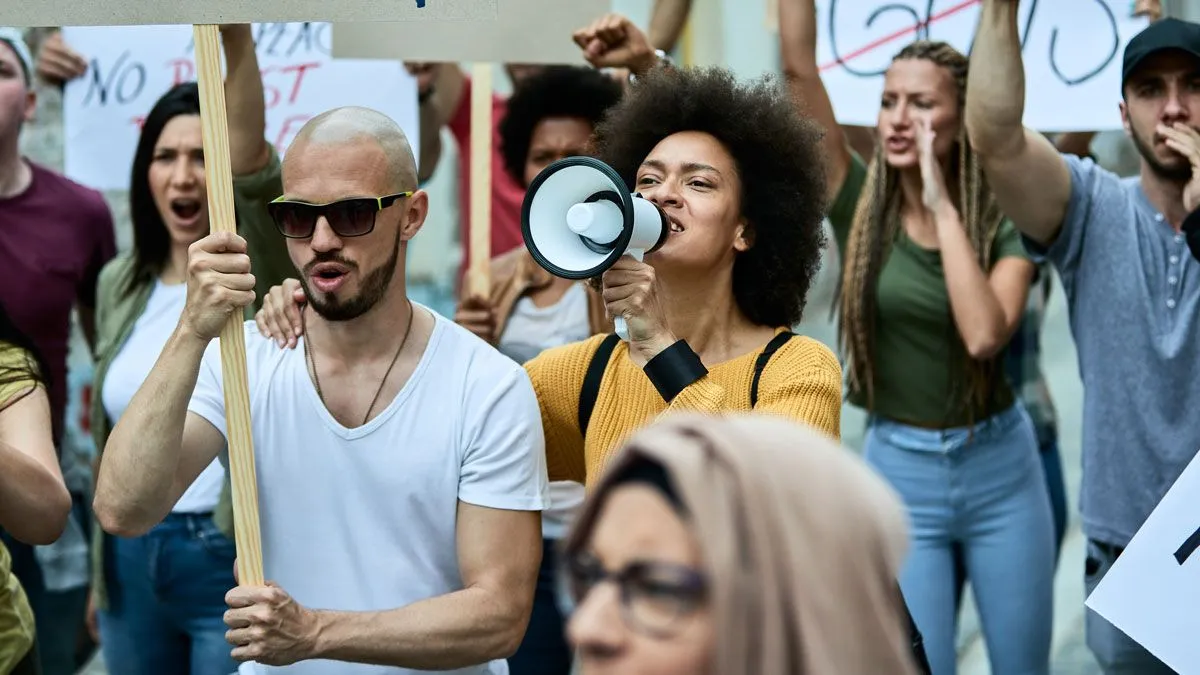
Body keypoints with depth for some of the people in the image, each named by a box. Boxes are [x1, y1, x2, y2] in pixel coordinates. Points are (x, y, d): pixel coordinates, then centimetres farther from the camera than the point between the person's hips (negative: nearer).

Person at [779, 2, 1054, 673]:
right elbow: (799, 66, -14)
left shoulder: (1006, 222, -7)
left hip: (1000, 467, 0)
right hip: (900, 471, 0)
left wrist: (944, 209, -22)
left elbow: (984, 335, -25)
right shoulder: (860, 204, -5)